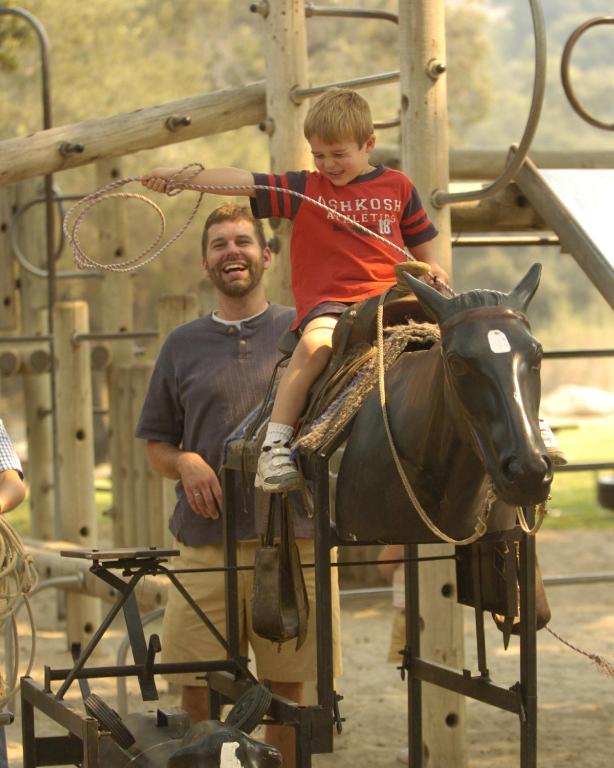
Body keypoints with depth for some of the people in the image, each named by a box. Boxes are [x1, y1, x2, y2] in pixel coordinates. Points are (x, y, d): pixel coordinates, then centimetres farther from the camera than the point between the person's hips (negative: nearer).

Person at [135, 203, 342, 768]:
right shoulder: (183, 345, 12)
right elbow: (156, 444, 16)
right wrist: (185, 463, -6)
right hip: (206, 544, 1)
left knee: (288, 691, 6)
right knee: (196, 693, -2)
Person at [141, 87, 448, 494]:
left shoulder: (397, 186, 15)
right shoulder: (305, 189, 11)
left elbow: (422, 244, 23)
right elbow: (242, 181, 3)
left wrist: (431, 270, 0)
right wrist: (180, 175, -7)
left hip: (390, 296, 2)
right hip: (328, 300, -2)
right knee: (316, 344, -34)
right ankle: (275, 444, -32)